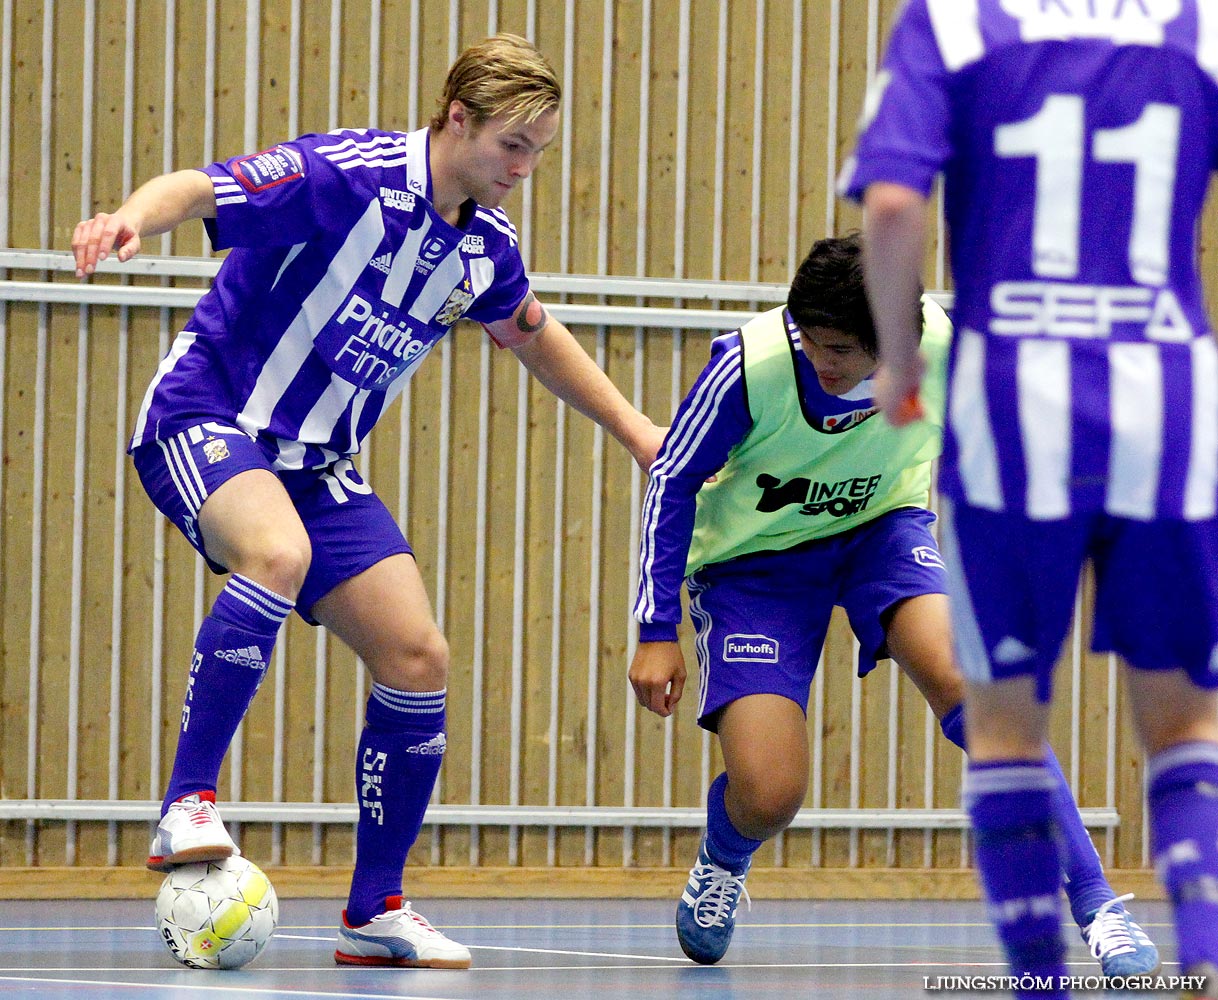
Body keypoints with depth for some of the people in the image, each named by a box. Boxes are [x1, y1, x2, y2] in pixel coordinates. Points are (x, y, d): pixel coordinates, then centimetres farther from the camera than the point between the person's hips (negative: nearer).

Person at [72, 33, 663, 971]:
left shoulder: (484, 245, 4)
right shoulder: (347, 177, -18)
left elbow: (532, 332, 26)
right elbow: (195, 189, -25)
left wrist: (632, 427, 29)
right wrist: (133, 219, -47)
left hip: (315, 464, 7)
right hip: (205, 418, -7)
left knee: (417, 656, -2)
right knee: (278, 553, -38)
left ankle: (374, 910, 9)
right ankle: (188, 804, -30)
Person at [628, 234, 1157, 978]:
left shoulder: (942, 346, -24)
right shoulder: (751, 365, -30)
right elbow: (673, 480, -14)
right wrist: (658, 631, -13)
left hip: (883, 526, 1)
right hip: (754, 560, -1)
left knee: (961, 678, -29)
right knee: (768, 797, -14)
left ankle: (1093, 902, -24)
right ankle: (721, 868, 26)